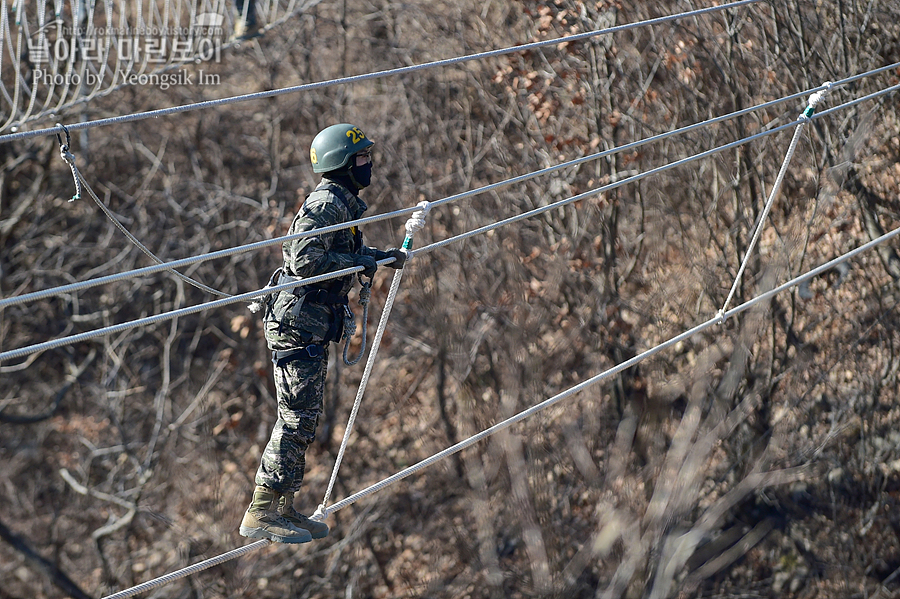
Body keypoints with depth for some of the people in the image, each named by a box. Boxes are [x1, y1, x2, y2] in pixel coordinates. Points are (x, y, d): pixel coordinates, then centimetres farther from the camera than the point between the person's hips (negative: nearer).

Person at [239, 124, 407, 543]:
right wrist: (359, 264, -16)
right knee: (296, 418, -10)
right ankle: (260, 513, -8)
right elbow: (305, 260, -24)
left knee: (304, 418, 12)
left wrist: (383, 256, 22)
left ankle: (284, 510, 17)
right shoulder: (327, 202, -14)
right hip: (298, 321, -10)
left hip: (313, 325, 10)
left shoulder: (344, 203, 18)